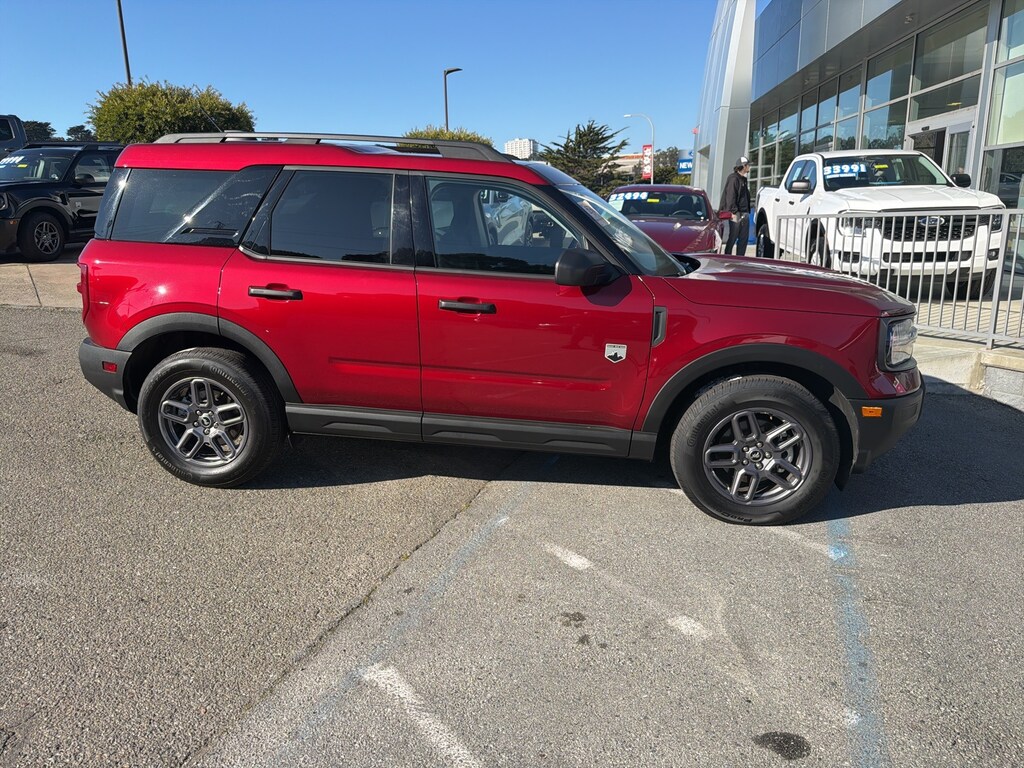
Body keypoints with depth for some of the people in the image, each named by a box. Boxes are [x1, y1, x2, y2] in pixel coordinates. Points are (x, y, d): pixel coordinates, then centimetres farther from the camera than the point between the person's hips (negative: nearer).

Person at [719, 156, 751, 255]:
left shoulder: (743, 179, 21)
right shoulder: (733, 178, -8)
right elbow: (730, 196, -17)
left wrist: (747, 212, 18)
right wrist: (733, 211, -23)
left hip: (744, 214, 9)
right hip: (735, 214, -9)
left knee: (743, 239, 8)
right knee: (731, 239, -6)